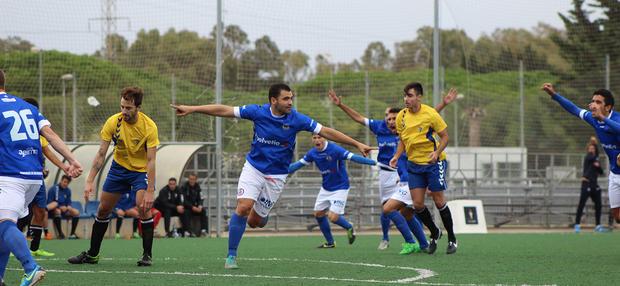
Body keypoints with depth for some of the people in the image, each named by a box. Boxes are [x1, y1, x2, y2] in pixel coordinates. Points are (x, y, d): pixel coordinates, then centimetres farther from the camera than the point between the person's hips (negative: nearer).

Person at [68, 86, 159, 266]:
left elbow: (151, 160, -24)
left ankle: (147, 255, -10)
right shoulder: (113, 122, -17)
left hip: (141, 170, -4)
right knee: (103, 209, 5)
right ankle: (92, 254, 19)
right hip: (119, 167, 4)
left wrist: (150, 191, -30)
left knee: (143, 208, -23)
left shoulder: (149, 127, -24)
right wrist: (90, 181, -21)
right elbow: (101, 154, -13)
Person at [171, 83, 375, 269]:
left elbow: (326, 132, -7)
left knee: (255, 221, 1)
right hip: (254, 168, -1)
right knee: (244, 207, -21)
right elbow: (224, 110, -6)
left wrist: (357, 144, -9)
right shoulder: (258, 112, -11)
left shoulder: (296, 119, -11)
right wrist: (192, 109, -8)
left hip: (277, 175, 1)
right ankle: (231, 256, -9)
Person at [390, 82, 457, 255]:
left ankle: (452, 239, 14)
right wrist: (397, 156, -2)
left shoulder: (430, 114, -14)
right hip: (414, 164, 4)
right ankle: (434, 233, 23)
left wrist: (437, 152, -23)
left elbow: (445, 137, -7)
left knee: (438, 201, -2)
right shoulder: (401, 117, 0)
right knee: (417, 204, -2)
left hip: (433, 163, -4)